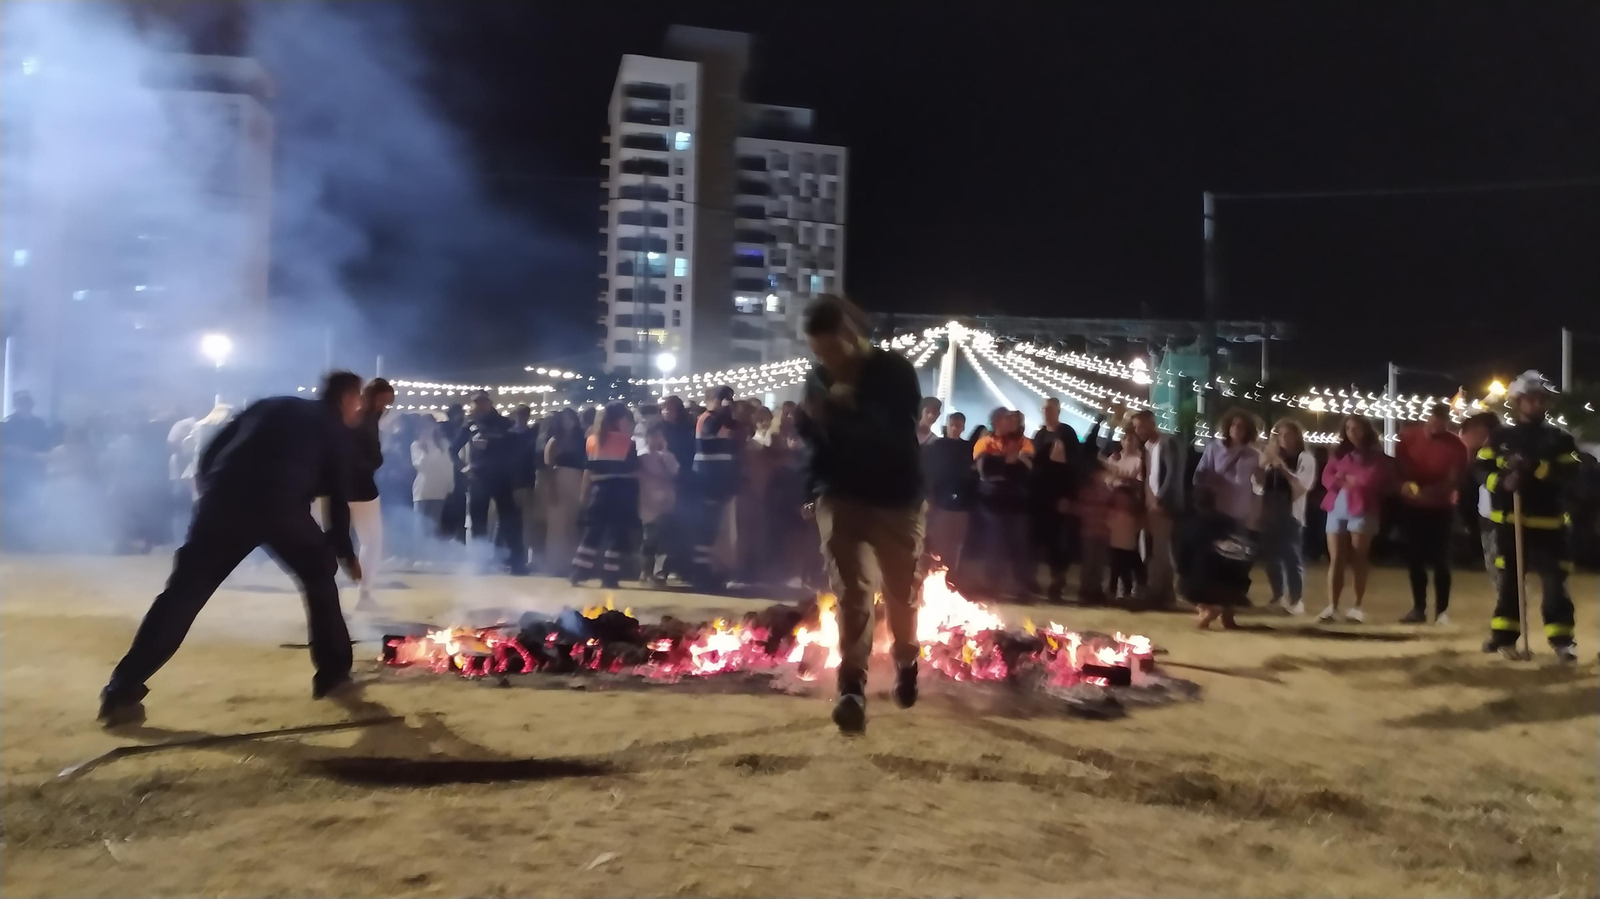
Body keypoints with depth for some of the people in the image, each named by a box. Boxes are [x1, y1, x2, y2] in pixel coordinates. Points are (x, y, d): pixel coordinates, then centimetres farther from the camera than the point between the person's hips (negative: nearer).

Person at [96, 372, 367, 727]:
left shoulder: (272, 405, 31)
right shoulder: (335, 429, 20)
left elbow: (211, 453, 21)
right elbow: (338, 496, 18)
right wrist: (346, 554, 28)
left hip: (225, 499, 3)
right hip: (281, 506, -3)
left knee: (183, 594, 6)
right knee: (320, 576, 19)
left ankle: (122, 694, 2)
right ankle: (333, 675, 19)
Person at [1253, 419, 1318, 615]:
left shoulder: (1305, 458, 1)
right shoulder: (1272, 458, 15)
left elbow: (1303, 485, -10)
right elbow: (1257, 484, 7)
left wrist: (1283, 468, -15)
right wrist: (1264, 464, -7)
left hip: (1291, 515, -5)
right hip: (1269, 514, 5)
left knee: (1292, 558, -7)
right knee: (1271, 557, 9)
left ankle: (1296, 600, -2)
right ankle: (1278, 597, 22)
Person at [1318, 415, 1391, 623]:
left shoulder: (1376, 455, 5)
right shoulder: (1338, 453, 16)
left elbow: (1374, 479, -9)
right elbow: (1327, 477, 8)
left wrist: (1347, 478, -7)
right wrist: (1342, 483, -11)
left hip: (1362, 510, -3)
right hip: (1337, 508, 3)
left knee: (1358, 560, 0)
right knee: (1335, 560, -2)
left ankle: (1356, 606, 6)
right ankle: (1332, 606, -5)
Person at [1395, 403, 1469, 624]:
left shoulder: (1456, 445, -7)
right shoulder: (1408, 438, 0)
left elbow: (1455, 479, -10)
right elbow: (1398, 468, 4)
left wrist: (1431, 491, -25)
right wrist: (1405, 484, -16)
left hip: (1441, 509, -3)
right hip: (1411, 507, 3)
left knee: (1440, 560, -3)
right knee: (1414, 559, 5)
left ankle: (1442, 610, 4)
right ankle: (1418, 608, 12)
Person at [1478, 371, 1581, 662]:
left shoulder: (1560, 439, 4)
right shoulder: (1502, 439, 6)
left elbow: (1570, 472, -9)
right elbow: (1483, 468, 0)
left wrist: (1535, 467, -22)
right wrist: (1502, 481, -19)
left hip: (1548, 522, -1)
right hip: (1509, 520, 1)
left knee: (1554, 581, -3)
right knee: (1509, 579, 9)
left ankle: (1561, 637, 5)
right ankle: (1503, 634, 18)